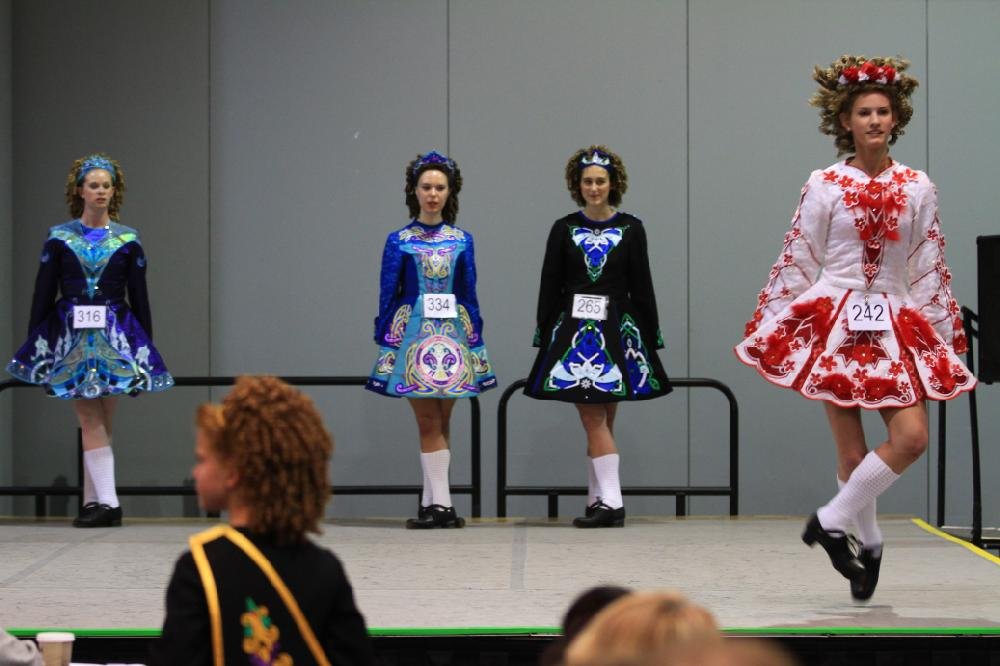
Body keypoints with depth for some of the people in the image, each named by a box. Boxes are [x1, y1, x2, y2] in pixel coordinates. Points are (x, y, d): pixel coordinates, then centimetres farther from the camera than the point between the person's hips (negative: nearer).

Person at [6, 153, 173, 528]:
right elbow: (43, 294, 6)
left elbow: (139, 298, 8)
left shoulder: (128, 241, 6)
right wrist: (35, 345, 4)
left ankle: (94, 501, 6)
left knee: (99, 422, 1)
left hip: (116, 335, 0)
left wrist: (144, 348, 7)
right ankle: (106, 502, -12)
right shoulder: (59, 239, 5)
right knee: (90, 421, -7)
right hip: (72, 335, 0)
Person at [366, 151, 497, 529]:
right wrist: (384, 341, -1)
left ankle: (431, 502, 7)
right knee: (429, 421, -5)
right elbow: (387, 295, 3)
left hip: (453, 334, 2)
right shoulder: (399, 241, 3)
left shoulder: (462, 240, 9)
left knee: (440, 422, 4)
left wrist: (476, 339, 7)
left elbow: (469, 294, 10)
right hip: (413, 332, -2)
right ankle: (441, 504, -7)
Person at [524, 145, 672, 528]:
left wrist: (651, 337, 3)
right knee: (594, 419, -5)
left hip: (617, 329, -1)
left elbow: (642, 287, 5)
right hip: (574, 328, 1)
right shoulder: (564, 230, 6)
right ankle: (607, 503, -8)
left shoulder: (630, 229, 4)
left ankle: (604, 502, 1)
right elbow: (550, 287, 7)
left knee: (598, 419, -1)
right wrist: (545, 336, 3)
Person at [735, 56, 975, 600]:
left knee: (913, 436, -14)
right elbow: (796, 261, 3)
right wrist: (765, 325, 3)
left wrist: (947, 336, 11)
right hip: (835, 321, -2)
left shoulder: (918, 187, 5)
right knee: (852, 450, -3)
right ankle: (868, 543, 17)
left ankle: (832, 521, 1)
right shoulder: (824, 186, 0)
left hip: (897, 326, 2)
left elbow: (929, 268, 10)